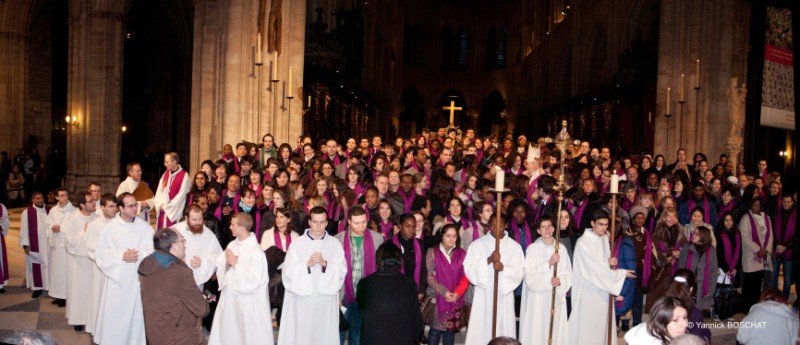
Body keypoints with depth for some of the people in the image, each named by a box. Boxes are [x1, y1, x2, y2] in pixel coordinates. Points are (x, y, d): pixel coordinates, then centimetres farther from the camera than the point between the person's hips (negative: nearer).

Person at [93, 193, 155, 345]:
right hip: (117, 278, -1)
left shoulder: (144, 227, -1)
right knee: (114, 316, 4)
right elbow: (100, 253, -2)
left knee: (136, 314, 6)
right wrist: (121, 255, -14)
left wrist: (139, 255, -19)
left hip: (138, 279, 1)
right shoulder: (110, 227, -2)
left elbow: (154, 250, -2)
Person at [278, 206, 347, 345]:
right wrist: (307, 264, -18)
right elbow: (288, 272, -5)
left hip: (326, 300, 1)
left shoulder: (335, 244, 5)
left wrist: (325, 264, -17)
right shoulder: (297, 243, 1)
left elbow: (342, 271, -1)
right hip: (301, 299, -1)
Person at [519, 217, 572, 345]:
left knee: (555, 330, 6)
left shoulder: (561, 249, 6)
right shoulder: (532, 248, -3)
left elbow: (568, 272, 5)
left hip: (556, 297, 3)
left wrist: (560, 280, -15)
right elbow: (530, 274, -10)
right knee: (536, 331, -4)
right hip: (537, 297, -3)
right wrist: (549, 263, -16)